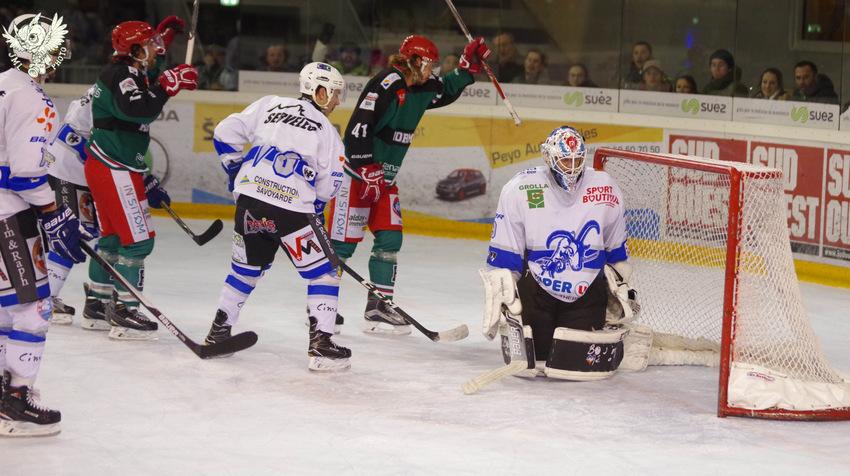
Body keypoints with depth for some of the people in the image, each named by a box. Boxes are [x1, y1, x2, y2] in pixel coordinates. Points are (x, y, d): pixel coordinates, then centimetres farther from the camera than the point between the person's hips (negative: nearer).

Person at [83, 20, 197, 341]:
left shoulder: (132, 77, 17)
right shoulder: (119, 75, -15)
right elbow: (138, 109, -33)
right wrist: (168, 85, -28)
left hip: (104, 167, 10)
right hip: (114, 170, -10)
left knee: (113, 236, 18)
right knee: (139, 238, -8)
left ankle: (97, 302, 27)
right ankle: (124, 313, -7)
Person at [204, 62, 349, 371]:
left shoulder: (270, 105, 16)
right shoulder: (326, 130, 8)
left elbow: (225, 134, 13)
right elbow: (328, 184, 4)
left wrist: (237, 172, 25)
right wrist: (312, 209, 21)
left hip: (249, 197, 4)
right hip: (293, 207, -4)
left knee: (247, 267, 24)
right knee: (323, 273, 7)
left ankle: (217, 333, 27)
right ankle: (320, 345, -3)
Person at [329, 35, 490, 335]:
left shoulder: (420, 89, 8)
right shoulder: (386, 84, -20)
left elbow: (445, 92, 30)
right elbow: (358, 127, -24)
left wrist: (467, 67, 16)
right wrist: (367, 171, -25)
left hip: (384, 177, 9)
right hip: (356, 173, -9)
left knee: (390, 238, 5)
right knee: (345, 240, -7)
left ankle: (377, 307, 11)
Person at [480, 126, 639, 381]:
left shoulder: (605, 190, -5)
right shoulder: (519, 190, -14)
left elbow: (616, 251, 10)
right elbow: (502, 257, -8)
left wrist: (622, 288, 15)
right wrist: (499, 301, -11)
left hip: (587, 293, 1)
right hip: (535, 290, -1)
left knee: (578, 362, -9)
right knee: (527, 363, -6)